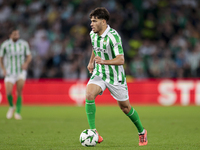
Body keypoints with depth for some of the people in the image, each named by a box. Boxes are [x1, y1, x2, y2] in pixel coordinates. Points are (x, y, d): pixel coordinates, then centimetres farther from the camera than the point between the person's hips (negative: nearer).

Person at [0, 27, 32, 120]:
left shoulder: (24, 44, -1)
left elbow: (29, 56, 9)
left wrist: (26, 63, -12)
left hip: (21, 71, 0)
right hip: (9, 73, 0)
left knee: (19, 92, -16)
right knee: (9, 93, -12)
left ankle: (17, 112, -5)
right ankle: (11, 107, 18)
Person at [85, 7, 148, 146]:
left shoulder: (113, 36, -23)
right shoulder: (93, 34, 0)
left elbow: (121, 60, -30)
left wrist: (104, 61, -43)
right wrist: (91, 62, 23)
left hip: (115, 77, -5)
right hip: (99, 74, 5)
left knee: (125, 107, 7)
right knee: (89, 95, -23)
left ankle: (142, 132, 31)